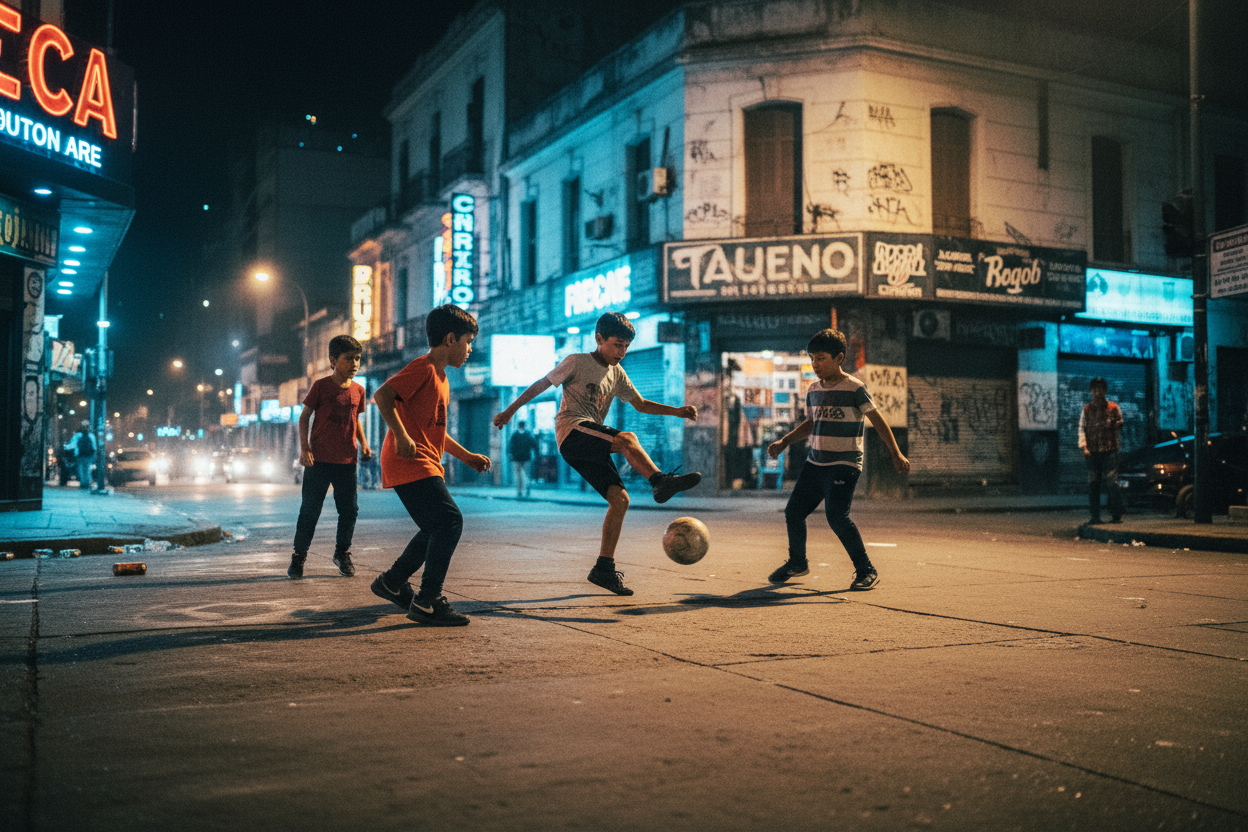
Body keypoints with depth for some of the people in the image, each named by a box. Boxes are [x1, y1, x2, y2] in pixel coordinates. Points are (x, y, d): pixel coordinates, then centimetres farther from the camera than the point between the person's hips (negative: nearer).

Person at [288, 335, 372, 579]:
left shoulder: (358, 391, 7)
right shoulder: (321, 386, -5)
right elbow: (304, 417, -1)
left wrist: (363, 442, 6)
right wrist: (304, 448, -10)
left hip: (347, 460, 4)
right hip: (319, 459, -4)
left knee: (349, 509, 5)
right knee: (310, 509, 1)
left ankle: (342, 553, 24)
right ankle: (299, 555, 15)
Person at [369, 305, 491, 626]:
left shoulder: (440, 376, 22)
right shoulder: (423, 368, -10)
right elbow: (382, 395, -22)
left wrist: (466, 456, 24)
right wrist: (401, 436, -30)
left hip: (426, 465, 11)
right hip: (410, 464, -11)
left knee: (437, 528, 15)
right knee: (450, 521, -16)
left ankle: (392, 582, 27)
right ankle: (426, 602, -12)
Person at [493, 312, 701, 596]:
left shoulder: (617, 373, 19)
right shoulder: (577, 362, 1)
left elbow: (641, 404, 22)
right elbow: (541, 384, 4)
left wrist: (677, 411, 9)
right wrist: (510, 411, 4)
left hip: (592, 447, 7)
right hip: (572, 432, -7)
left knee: (619, 498, -7)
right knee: (627, 439, -32)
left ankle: (604, 568, -3)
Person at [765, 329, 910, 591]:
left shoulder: (854, 388, -9)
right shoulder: (813, 389, 11)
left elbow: (877, 420, -8)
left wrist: (896, 454, -14)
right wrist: (784, 442, 15)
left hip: (844, 464, -7)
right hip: (814, 462, 7)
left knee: (836, 515, -21)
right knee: (793, 512, 5)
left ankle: (866, 570, -7)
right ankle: (797, 563, 28)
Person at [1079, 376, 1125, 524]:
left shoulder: (1113, 407, 8)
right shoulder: (1087, 409, 13)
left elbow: (1119, 425, 16)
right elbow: (1082, 429, 8)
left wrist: (1118, 424, -7)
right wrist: (1084, 447, -3)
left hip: (1109, 451, -2)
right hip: (1092, 452, 2)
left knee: (1112, 483, -8)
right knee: (1093, 485, 2)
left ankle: (1116, 515, -3)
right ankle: (1094, 516, 6)